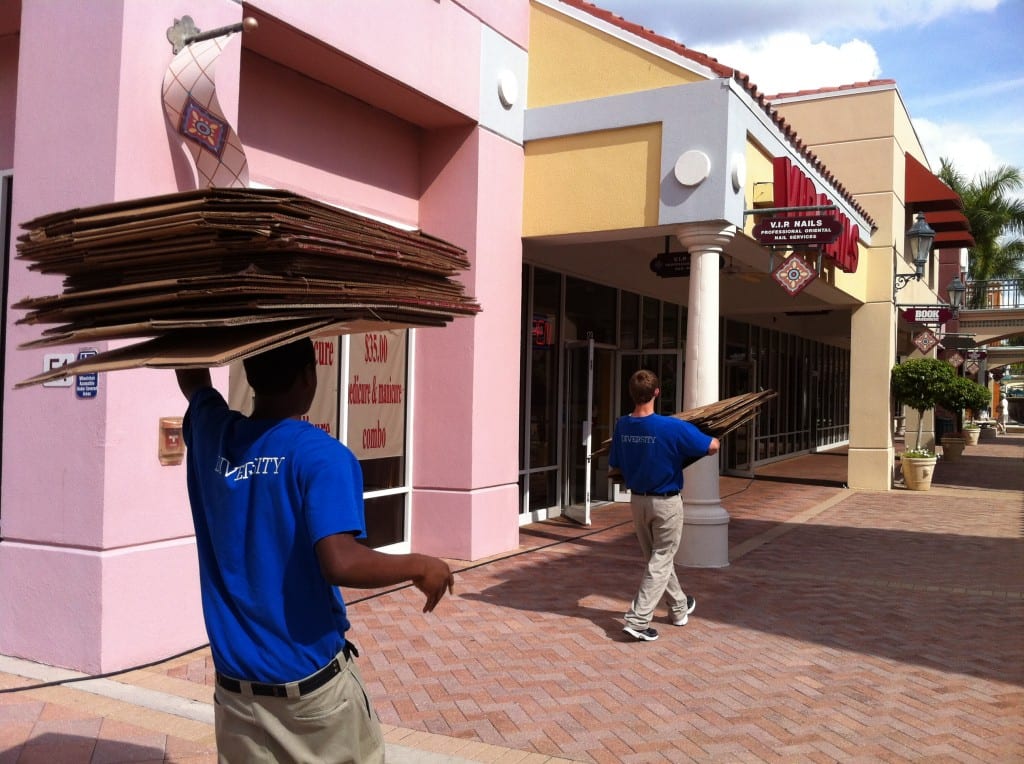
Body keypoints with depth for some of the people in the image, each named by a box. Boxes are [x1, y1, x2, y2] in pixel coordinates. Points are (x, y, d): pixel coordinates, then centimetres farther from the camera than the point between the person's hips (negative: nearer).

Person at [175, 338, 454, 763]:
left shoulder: (213, 436, -1)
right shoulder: (320, 455, -18)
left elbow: (191, 377, 21)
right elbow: (341, 562, -29)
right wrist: (421, 567, -15)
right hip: (312, 683, -4)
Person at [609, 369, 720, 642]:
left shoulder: (622, 425, -8)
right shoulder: (672, 427, -23)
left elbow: (615, 465, 3)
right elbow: (712, 447, -15)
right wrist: (713, 438, 9)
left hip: (637, 500, 6)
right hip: (666, 502, -5)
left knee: (658, 557, 20)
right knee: (661, 561, 5)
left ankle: (679, 607, 38)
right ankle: (638, 619, -1)